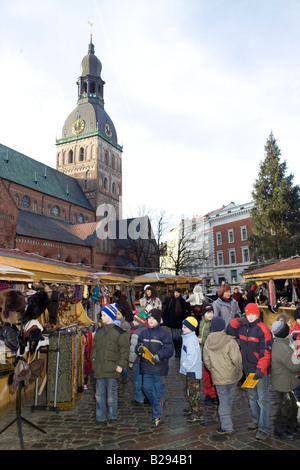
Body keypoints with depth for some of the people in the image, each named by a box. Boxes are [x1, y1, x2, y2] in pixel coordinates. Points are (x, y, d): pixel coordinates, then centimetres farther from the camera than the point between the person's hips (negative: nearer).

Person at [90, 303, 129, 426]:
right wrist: (93, 359, 10)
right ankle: (100, 417, 23)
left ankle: (112, 416, 24)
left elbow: (124, 349, -7)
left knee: (112, 393, 7)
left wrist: (121, 365, -11)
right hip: (99, 369, 5)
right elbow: (94, 347, 20)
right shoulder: (99, 331, 9)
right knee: (99, 394, 11)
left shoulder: (119, 332, -9)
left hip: (112, 369, -5)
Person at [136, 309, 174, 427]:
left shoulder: (164, 333, -10)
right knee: (147, 389, 13)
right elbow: (138, 345, 12)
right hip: (146, 368, 5)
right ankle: (157, 406, 39)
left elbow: (169, 350, -12)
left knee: (158, 392, 4)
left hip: (159, 368, -5)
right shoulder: (144, 332, 7)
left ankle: (158, 416, 19)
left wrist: (159, 355, -26)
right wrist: (139, 348, -11)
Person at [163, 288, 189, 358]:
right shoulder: (171, 300, 2)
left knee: (179, 337, -2)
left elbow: (186, 312, -3)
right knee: (174, 337, 7)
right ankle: (176, 351, 17)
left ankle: (180, 351, 9)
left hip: (180, 322, -2)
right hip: (172, 322, 2)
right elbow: (166, 310, 5)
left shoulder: (182, 301, -2)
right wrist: (165, 319, 2)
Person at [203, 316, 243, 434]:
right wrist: (240, 370, 1)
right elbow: (236, 359, -18)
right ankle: (227, 423, 34)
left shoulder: (207, 342, -4)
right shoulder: (230, 341, -18)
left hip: (217, 377, 1)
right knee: (229, 398, 18)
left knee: (223, 400, 12)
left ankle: (226, 425, 5)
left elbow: (206, 360, 4)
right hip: (232, 376, -1)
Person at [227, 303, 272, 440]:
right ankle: (256, 421, 36)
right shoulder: (243, 327, 3)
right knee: (252, 397, 20)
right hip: (248, 369, 7)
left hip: (261, 371, -7)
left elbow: (266, 352, -19)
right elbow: (230, 332, 16)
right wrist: (238, 321, 0)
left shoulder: (262, 330, -16)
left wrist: (261, 369, -25)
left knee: (262, 399, 1)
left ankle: (264, 428, 10)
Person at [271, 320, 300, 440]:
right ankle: (279, 430, 23)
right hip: (283, 384, -10)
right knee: (285, 407, 6)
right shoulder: (284, 349, -31)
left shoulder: (276, 344, 1)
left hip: (285, 382, 10)